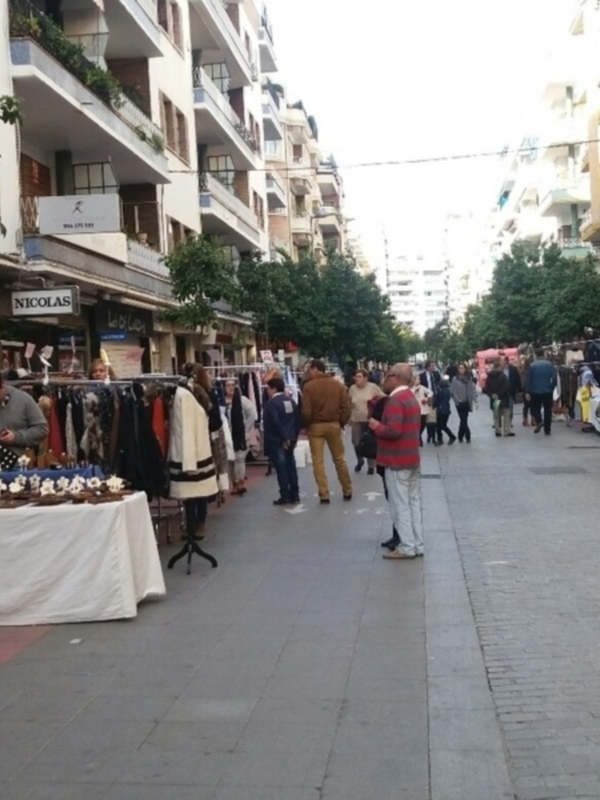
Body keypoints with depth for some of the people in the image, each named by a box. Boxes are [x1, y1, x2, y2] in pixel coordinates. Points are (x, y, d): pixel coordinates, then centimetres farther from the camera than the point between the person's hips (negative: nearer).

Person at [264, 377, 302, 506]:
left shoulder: (271, 403, -12)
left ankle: (285, 496, -2)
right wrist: (294, 437, 14)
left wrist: (283, 438, -12)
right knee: (291, 466, 10)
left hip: (277, 441, -7)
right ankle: (294, 495, 13)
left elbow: (275, 423, -20)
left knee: (281, 468, -4)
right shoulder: (291, 401, 11)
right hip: (290, 440, 7)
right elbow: (298, 421, 11)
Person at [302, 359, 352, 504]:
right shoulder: (338, 385, 0)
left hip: (315, 426, -3)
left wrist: (306, 425, 2)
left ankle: (324, 494, 3)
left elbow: (306, 412, -15)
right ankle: (347, 491, 23)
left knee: (318, 461, 4)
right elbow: (346, 408, -3)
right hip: (334, 425, 3)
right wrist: (342, 423, 10)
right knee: (339, 459, 15)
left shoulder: (309, 386, -11)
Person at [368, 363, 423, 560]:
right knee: (413, 501, 11)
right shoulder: (411, 398, 14)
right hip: (412, 458, 10)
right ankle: (417, 545, 16)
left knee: (400, 504, -4)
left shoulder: (395, 400, -18)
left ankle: (407, 547, 0)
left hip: (398, 460, -10)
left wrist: (377, 427, -12)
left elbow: (393, 431, -28)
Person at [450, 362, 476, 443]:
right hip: (460, 403, -4)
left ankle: (460, 437, 23)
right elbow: (453, 392, -4)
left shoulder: (469, 378, 5)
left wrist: (475, 399, -4)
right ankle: (468, 437, 1)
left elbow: (472, 390, 4)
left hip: (467, 403, 4)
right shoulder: (455, 379, -5)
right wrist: (457, 400, -9)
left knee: (463, 420, 11)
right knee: (464, 420, -6)